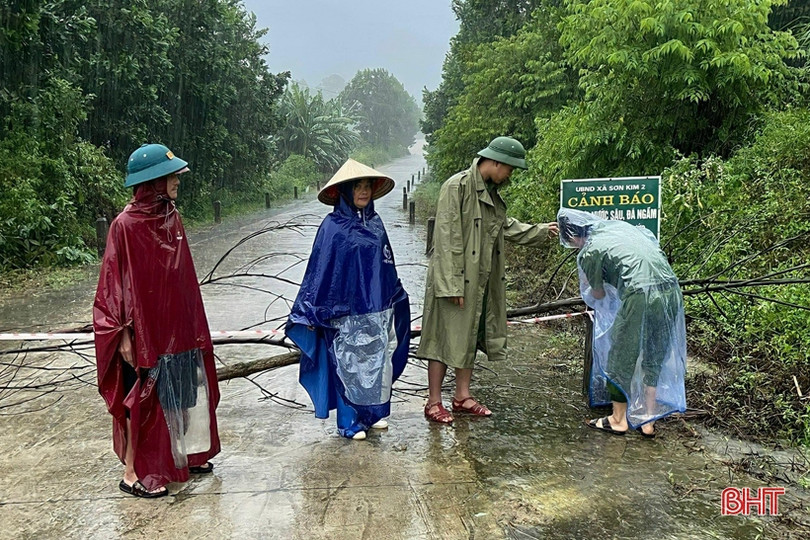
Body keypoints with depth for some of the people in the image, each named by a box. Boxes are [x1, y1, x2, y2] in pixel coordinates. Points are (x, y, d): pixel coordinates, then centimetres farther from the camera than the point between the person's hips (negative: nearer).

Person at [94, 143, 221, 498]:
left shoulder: (171, 218, 5)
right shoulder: (125, 225, -16)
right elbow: (114, 282, -14)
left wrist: (194, 323, 13)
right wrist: (123, 332, -15)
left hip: (178, 325, 7)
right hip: (146, 329, -7)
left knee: (185, 392, 16)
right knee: (145, 399, 2)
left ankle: (185, 456, 33)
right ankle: (132, 473, 17)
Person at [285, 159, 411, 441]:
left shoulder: (375, 222, 7)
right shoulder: (332, 226, -9)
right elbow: (320, 269, -8)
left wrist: (395, 299, 22)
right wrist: (312, 311, -8)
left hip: (379, 310, 6)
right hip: (348, 312, -5)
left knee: (379, 362, 12)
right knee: (350, 365, 4)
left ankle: (375, 413, 28)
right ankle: (350, 422, 16)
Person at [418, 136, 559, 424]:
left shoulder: (492, 191, 11)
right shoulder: (457, 186, -16)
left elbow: (505, 226, 26)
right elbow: (446, 238, -20)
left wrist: (541, 232, 24)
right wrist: (452, 284, -22)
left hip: (480, 281, 9)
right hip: (456, 279, -9)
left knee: (470, 336, 15)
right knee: (446, 337, -1)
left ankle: (462, 396, 27)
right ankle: (434, 402, 10)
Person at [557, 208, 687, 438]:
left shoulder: (588, 252, 1)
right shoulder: (620, 225, 18)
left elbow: (599, 294, 14)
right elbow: (652, 239, 33)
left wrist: (588, 289, 38)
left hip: (641, 297, -7)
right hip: (671, 290, 7)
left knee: (621, 358, 12)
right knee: (653, 358, 19)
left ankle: (619, 420, 26)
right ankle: (648, 422, 29)